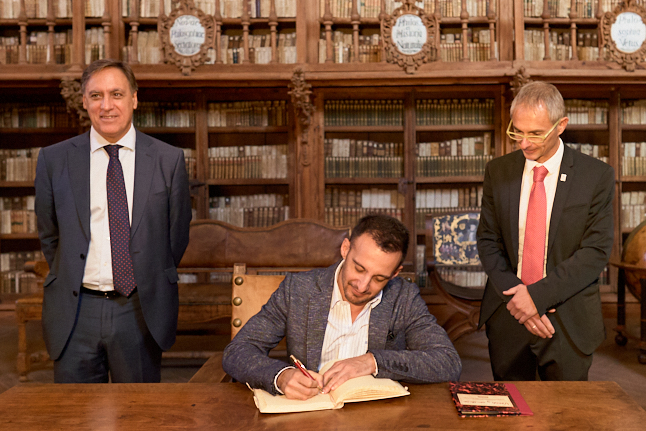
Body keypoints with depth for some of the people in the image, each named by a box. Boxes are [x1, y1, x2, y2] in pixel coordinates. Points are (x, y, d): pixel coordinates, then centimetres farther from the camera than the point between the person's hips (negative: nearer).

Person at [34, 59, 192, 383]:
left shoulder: (168, 159, -1)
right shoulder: (54, 159, 2)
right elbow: (49, 235, 12)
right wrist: (69, 280, 11)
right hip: (75, 313, 1)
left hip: (142, 311, 0)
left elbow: (177, 234, 7)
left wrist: (153, 288, 9)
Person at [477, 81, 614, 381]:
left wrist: (538, 295, -17)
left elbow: (596, 251, -10)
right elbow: (488, 242, 3)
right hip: (507, 316, 2)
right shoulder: (498, 171, 3)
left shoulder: (597, 176, -5)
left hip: (568, 323, -2)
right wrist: (516, 295, -11)